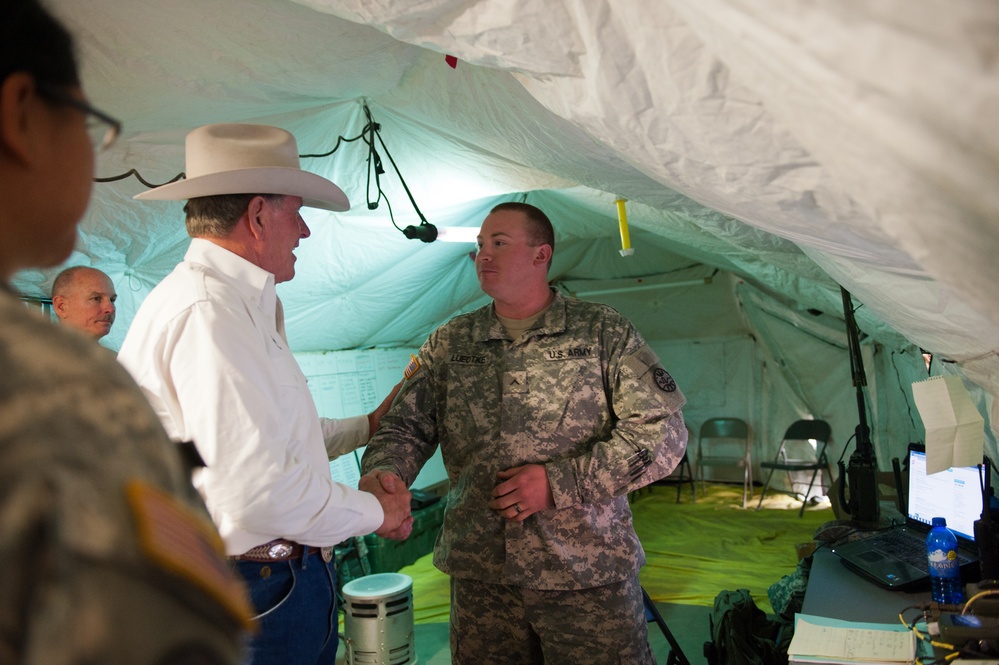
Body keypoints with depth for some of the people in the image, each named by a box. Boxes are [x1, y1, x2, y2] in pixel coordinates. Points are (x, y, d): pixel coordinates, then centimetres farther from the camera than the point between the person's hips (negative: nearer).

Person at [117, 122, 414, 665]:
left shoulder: (244, 307, 14)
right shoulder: (208, 312, -22)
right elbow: (257, 490, -28)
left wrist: (369, 426, 26)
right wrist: (373, 511, -13)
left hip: (290, 576, 10)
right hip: (253, 600, -10)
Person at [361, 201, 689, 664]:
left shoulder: (603, 332, -2)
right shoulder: (449, 344, 8)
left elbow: (663, 433, -8)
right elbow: (406, 427, 6)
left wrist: (561, 481, -15)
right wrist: (382, 473, -18)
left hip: (590, 576, -2)